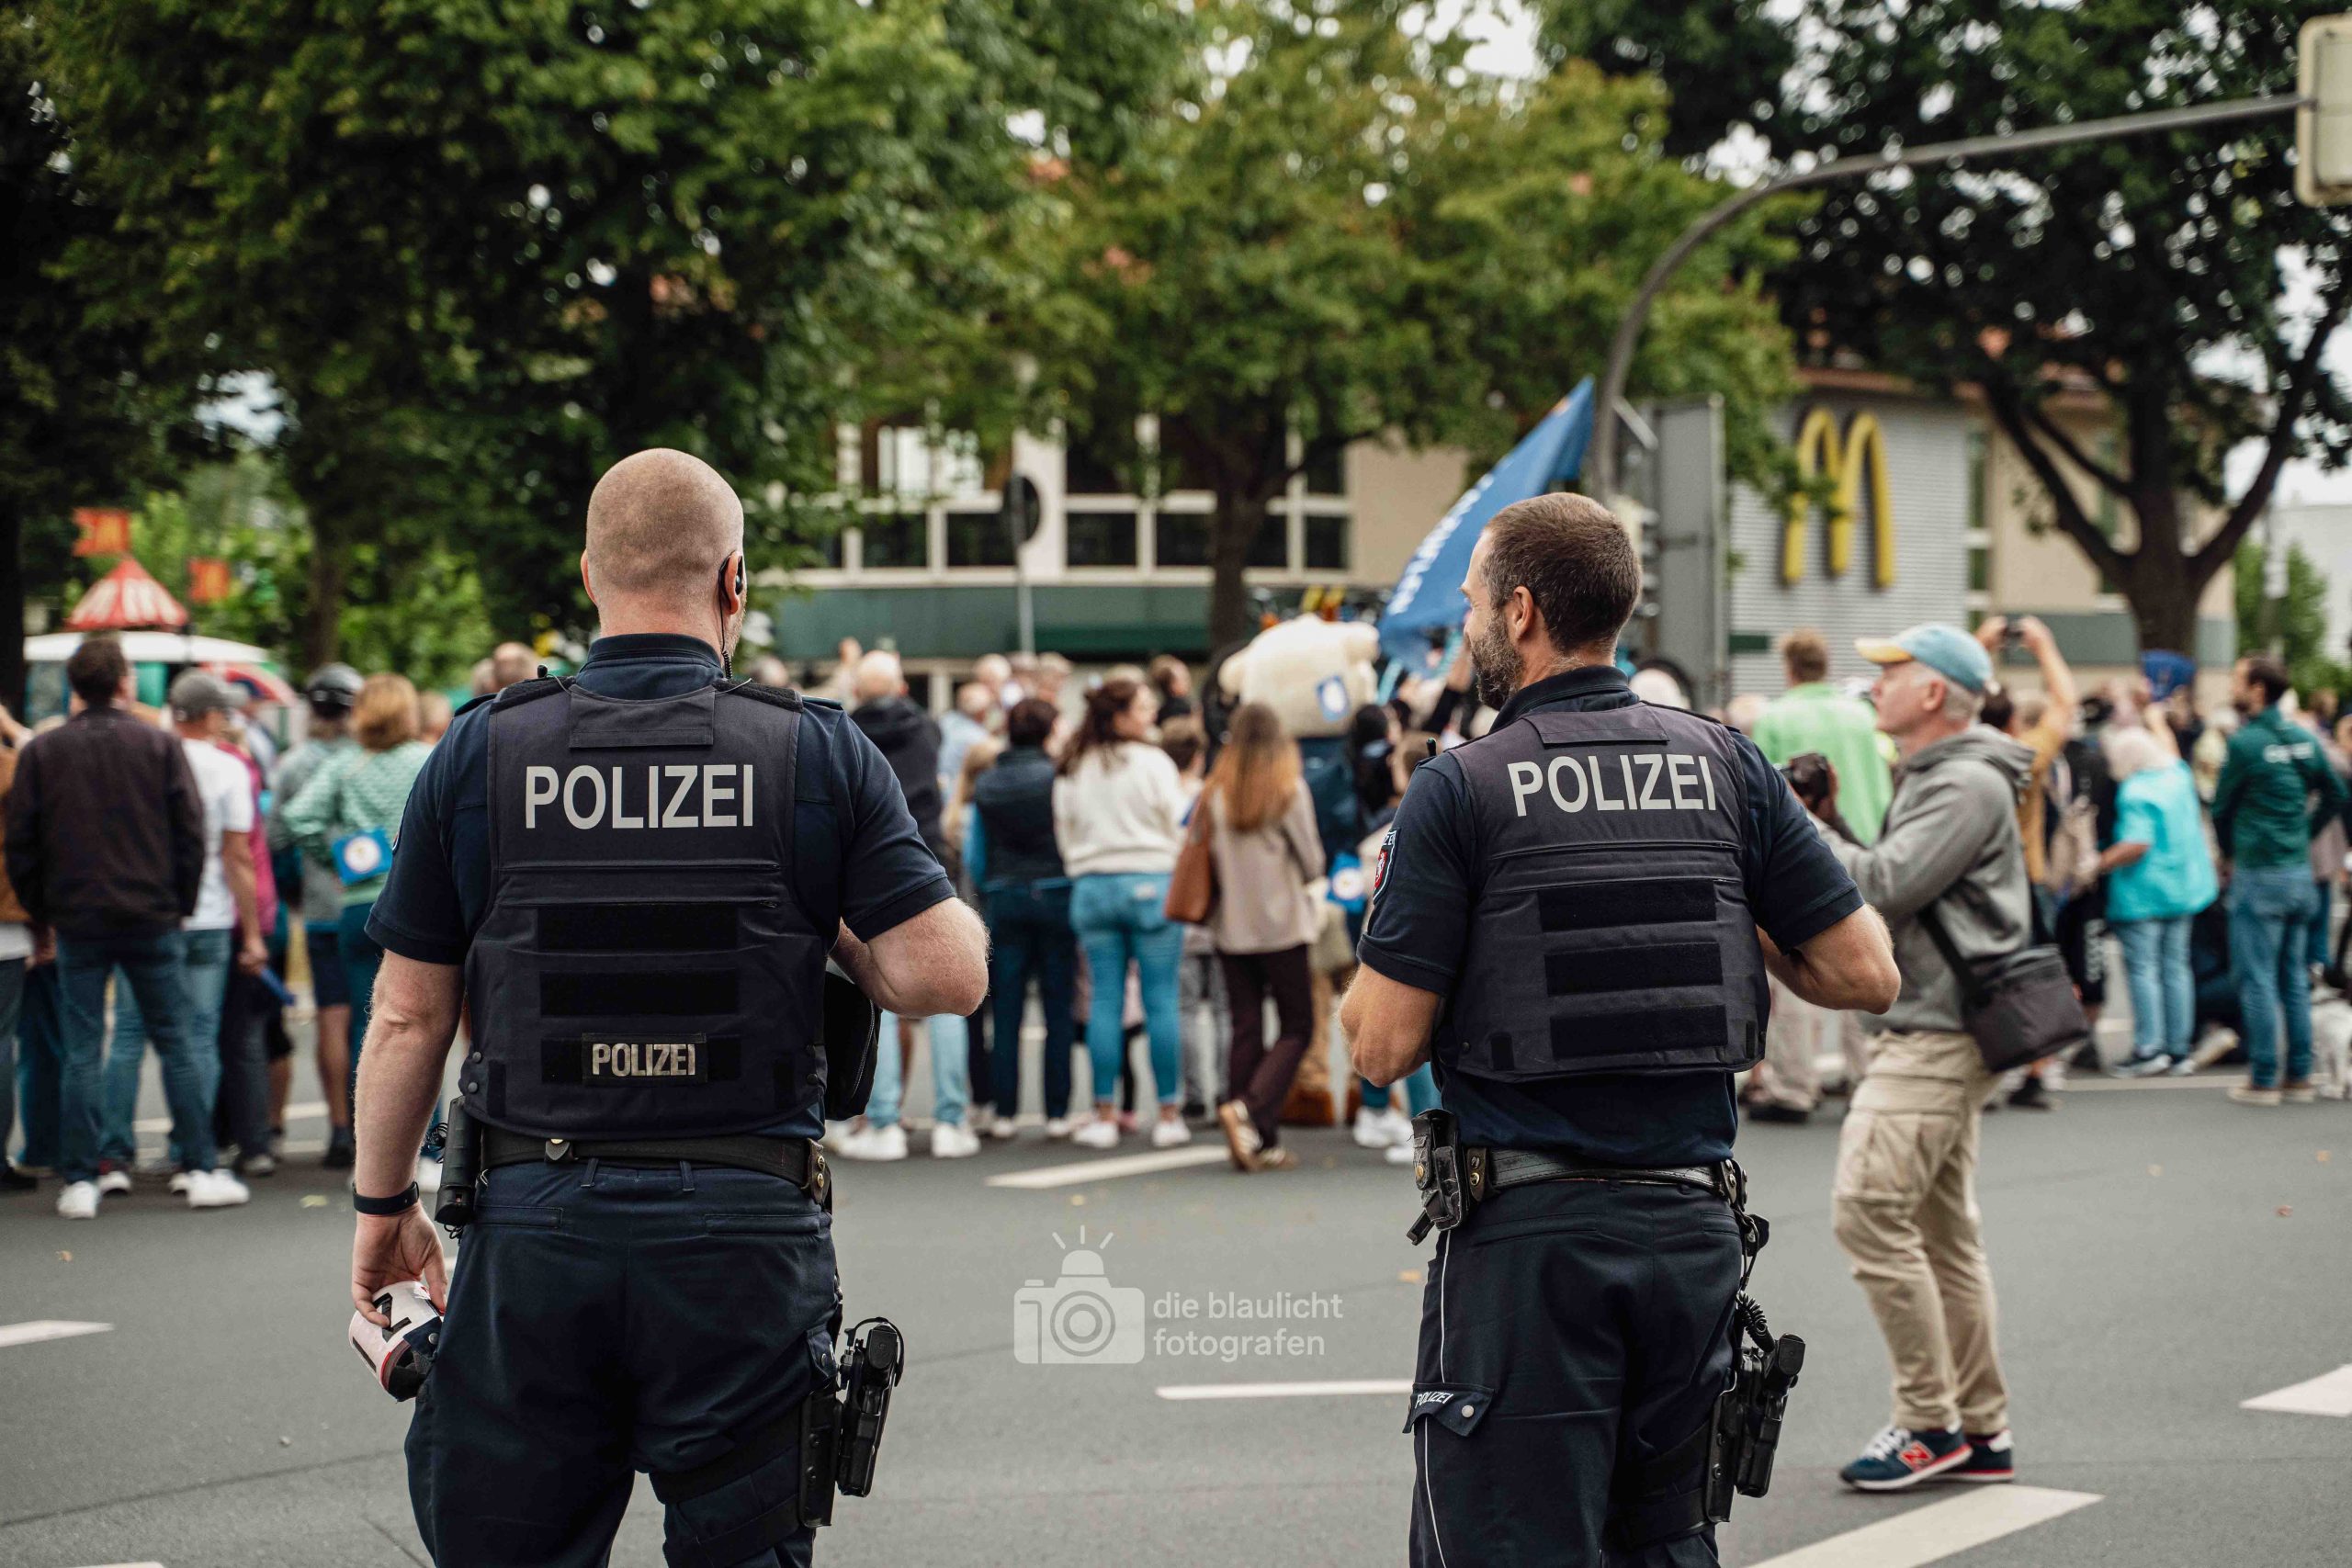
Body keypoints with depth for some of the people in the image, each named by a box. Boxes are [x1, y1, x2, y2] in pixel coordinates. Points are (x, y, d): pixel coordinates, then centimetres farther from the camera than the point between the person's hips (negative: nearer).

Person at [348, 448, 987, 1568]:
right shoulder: (820, 754, -2)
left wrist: (383, 1204, 15)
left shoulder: (480, 754, 1)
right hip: (747, 1226, -1)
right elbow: (945, 975, -8)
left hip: (536, 1223, 1)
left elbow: (408, 1016, 4)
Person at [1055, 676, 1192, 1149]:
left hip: (1091, 888, 4)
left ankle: (1105, 1115, 4)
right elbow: (1178, 827, -3)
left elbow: (1064, 833, 10)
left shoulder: (1072, 770, 8)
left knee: (1105, 1001, 5)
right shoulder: (1152, 763, -6)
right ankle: (1169, 1114, 0)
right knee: (1161, 999, 0)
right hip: (1151, 882, -4)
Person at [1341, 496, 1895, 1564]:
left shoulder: (1459, 792, -7)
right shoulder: (1725, 766, 4)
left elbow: (1382, 1047, -8)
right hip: (1692, 1224, 5)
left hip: (1527, 1229, -4)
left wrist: (1369, 951, 12)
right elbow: (1865, 976, 4)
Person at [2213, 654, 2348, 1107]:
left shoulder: (2245, 742, -14)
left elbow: (2222, 808, -5)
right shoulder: (2303, 738, 6)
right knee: (2295, 977, 12)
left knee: (2257, 979, -1)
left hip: (2258, 874, -7)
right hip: (2300, 873, 7)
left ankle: (2264, 1079, -1)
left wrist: (2232, 855, 12)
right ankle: (2299, 1075, 15)